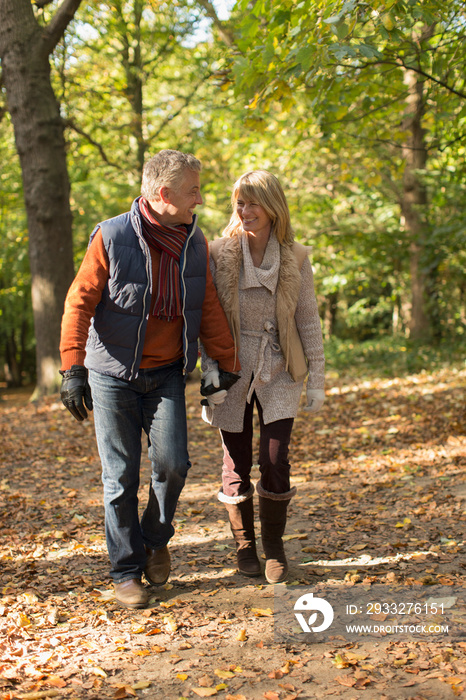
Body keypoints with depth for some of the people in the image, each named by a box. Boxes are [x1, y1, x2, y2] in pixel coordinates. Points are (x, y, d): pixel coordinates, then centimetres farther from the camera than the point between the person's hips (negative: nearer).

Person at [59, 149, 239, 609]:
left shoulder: (195, 243, 3)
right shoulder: (111, 237, -11)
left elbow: (209, 310, 8)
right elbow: (79, 303, -11)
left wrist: (226, 368, 5)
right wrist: (73, 369, -18)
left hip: (166, 374, 3)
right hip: (113, 373, -3)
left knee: (172, 463, -8)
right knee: (120, 476, 2)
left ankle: (155, 539, 21)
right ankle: (127, 571, 17)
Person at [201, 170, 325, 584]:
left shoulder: (295, 259, -2)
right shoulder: (219, 254, -4)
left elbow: (309, 321, 2)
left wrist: (317, 380, 0)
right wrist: (210, 371, -6)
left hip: (278, 372, 0)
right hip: (233, 371, 0)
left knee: (275, 459, -8)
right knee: (236, 464, 3)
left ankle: (274, 545, 13)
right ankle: (245, 546, 24)